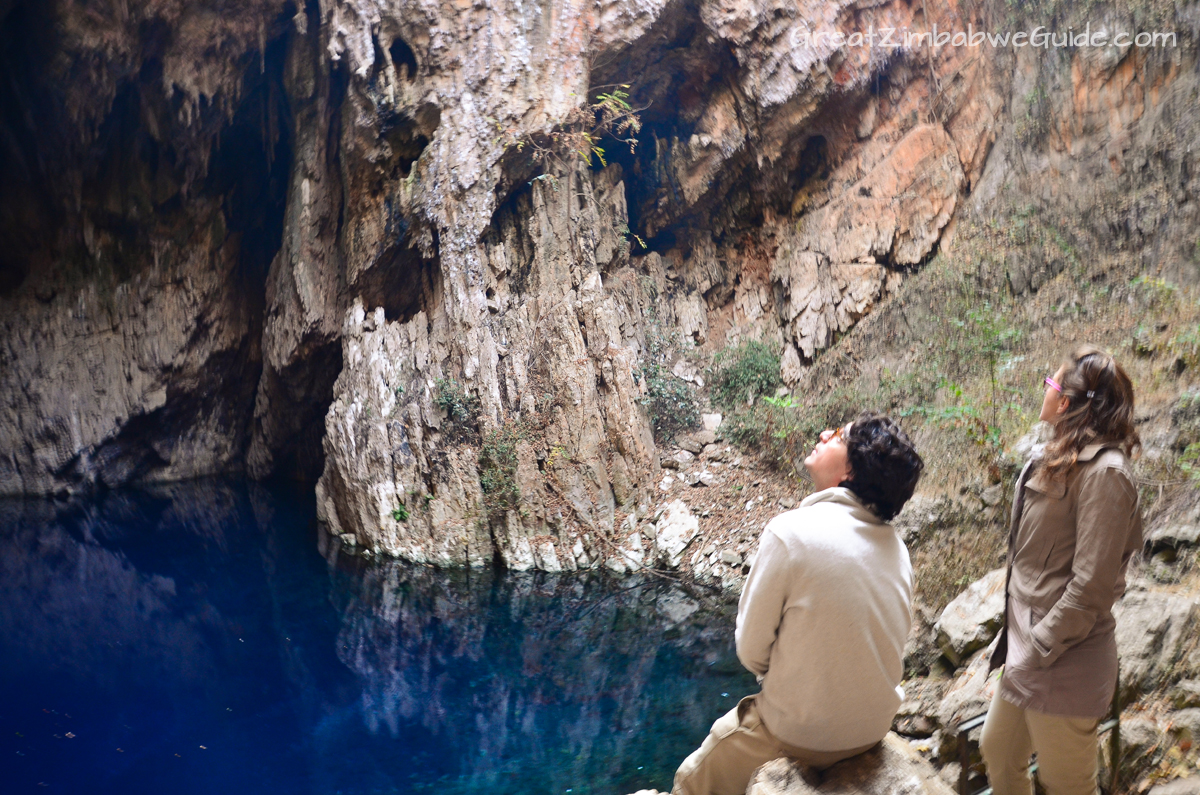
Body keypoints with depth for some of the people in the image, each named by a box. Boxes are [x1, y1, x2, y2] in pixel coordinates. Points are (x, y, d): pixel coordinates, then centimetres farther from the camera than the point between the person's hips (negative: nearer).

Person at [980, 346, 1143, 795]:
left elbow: (1092, 584, -23)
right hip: (1031, 645, 9)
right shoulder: (1060, 462, 9)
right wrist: (1019, 638, 13)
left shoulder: (1104, 472, -20)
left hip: (1063, 663, -9)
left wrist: (1038, 650, -18)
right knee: (997, 753, 22)